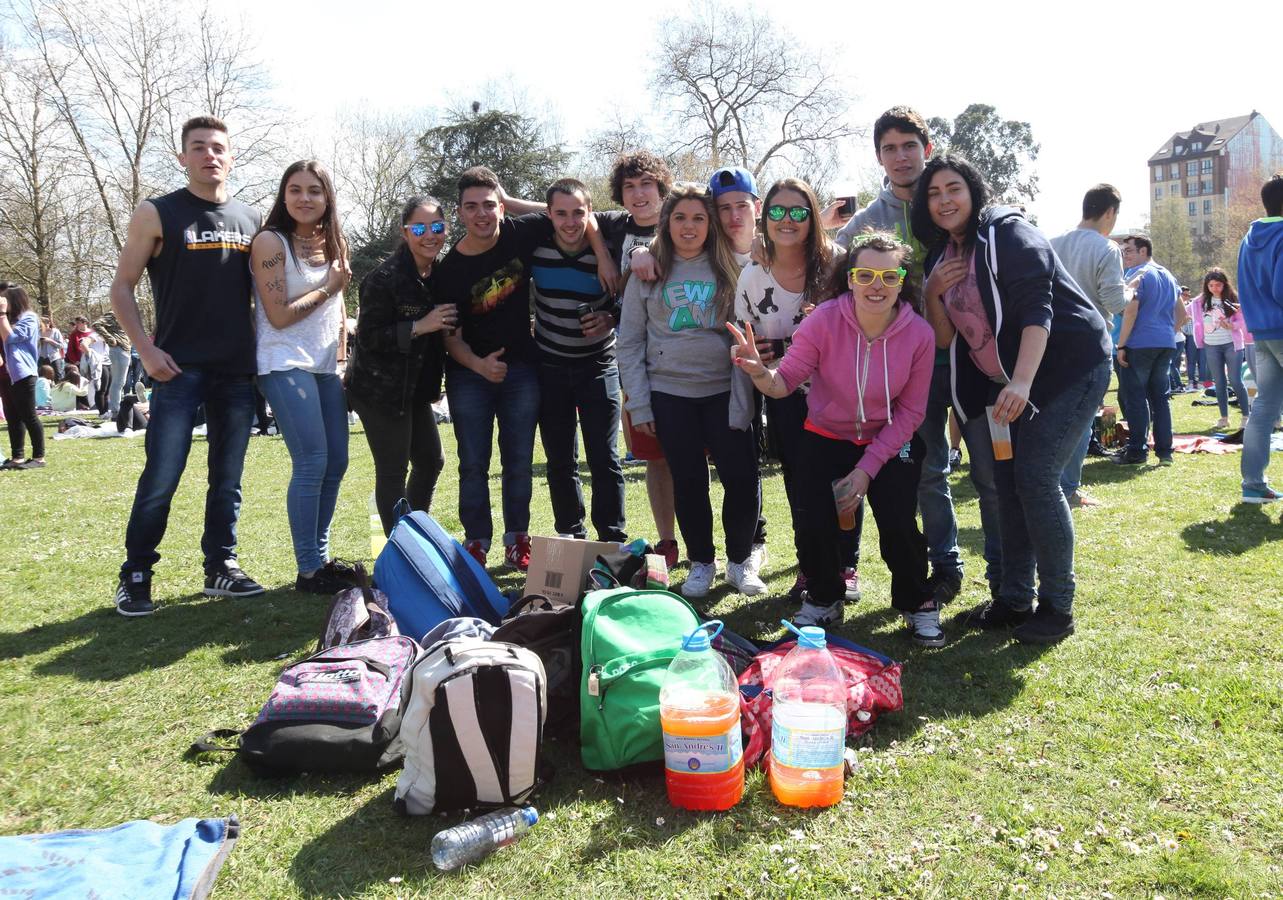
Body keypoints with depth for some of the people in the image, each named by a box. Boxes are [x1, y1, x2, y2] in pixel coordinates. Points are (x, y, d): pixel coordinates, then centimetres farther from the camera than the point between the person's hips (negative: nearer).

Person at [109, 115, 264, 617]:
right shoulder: (157, 214, 1)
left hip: (238, 371, 4)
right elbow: (122, 287, 2)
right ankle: (135, 576, 8)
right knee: (161, 479, -6)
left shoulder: (251, 220, 12)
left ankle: (221, 568, 21)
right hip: (180, 370, -4)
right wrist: (146, 350, -9)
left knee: (228, 478, 10)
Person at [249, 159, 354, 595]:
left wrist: (343, 354, 16)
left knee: (337, 462, 8)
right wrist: (329, 288, -6)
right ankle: (309, 571, -3)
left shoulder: (332, 242, 13)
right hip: (286, 364, -7)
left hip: (327, 366, 7)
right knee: (312, 465, -12)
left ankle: (321, 556, 20)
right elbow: (280, 315, -12)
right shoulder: (271, 242, -7)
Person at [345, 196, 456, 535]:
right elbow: (368, 336, -21)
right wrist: (419, 327, -28)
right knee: (393, 471, -2)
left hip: (416, 389, 9)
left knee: (431, 461, 17)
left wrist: (446, 326, 0)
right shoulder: (384, 278, -19)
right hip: (381, 390, -9)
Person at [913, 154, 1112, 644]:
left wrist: (1021, 382, -39)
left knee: (1035, 478, -13)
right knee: (1007, 479, 6)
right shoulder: (942, 256, 8)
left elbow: (1036, 309, -26)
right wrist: (932, 292, -11)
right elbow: (945, 339, 7)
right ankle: (1015, 598, 17)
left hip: (1070, 365, -8)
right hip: (1009, 377, 8)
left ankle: (1057, 607, -1)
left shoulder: (1009, 234, -13)